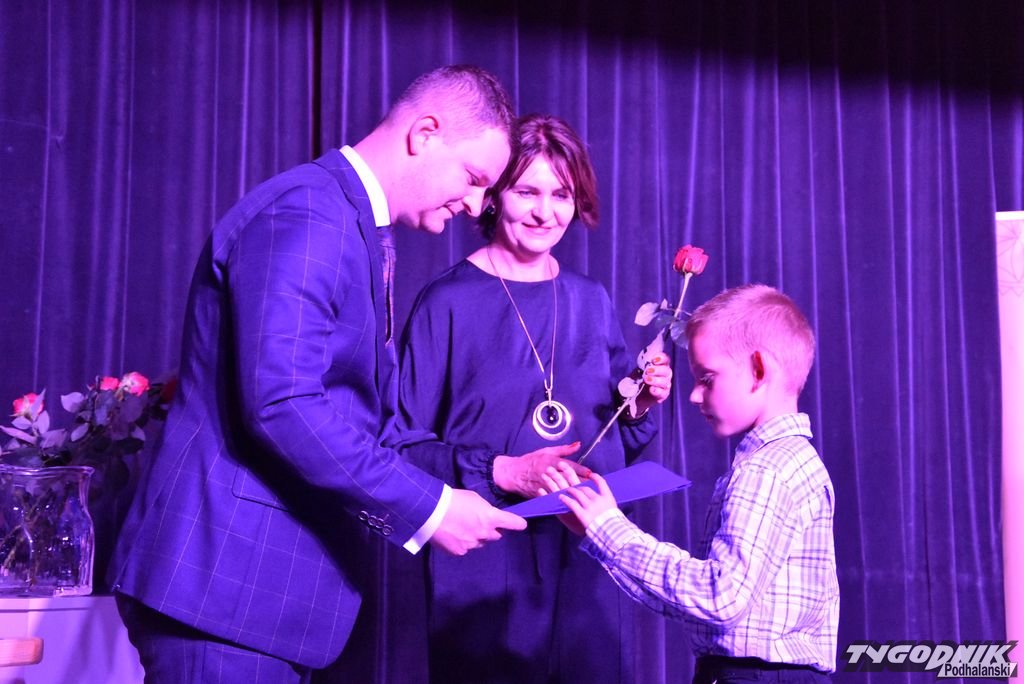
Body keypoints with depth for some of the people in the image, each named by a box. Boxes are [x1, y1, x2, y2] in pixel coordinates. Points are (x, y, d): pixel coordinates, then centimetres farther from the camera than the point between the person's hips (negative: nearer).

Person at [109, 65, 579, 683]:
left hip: (283, 584, 10)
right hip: (228, 583, -10)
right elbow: (281, 404, -26)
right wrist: (426, 505, -21)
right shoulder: (306, 214, -16)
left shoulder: (360, 232, 16)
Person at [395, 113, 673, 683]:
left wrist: (641, 405, -4)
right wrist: (503, 472, -19)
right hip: (485, 565, -4)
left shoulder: (592, 303, 8)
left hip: (588, 560, 4)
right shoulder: (450, 302, -6)